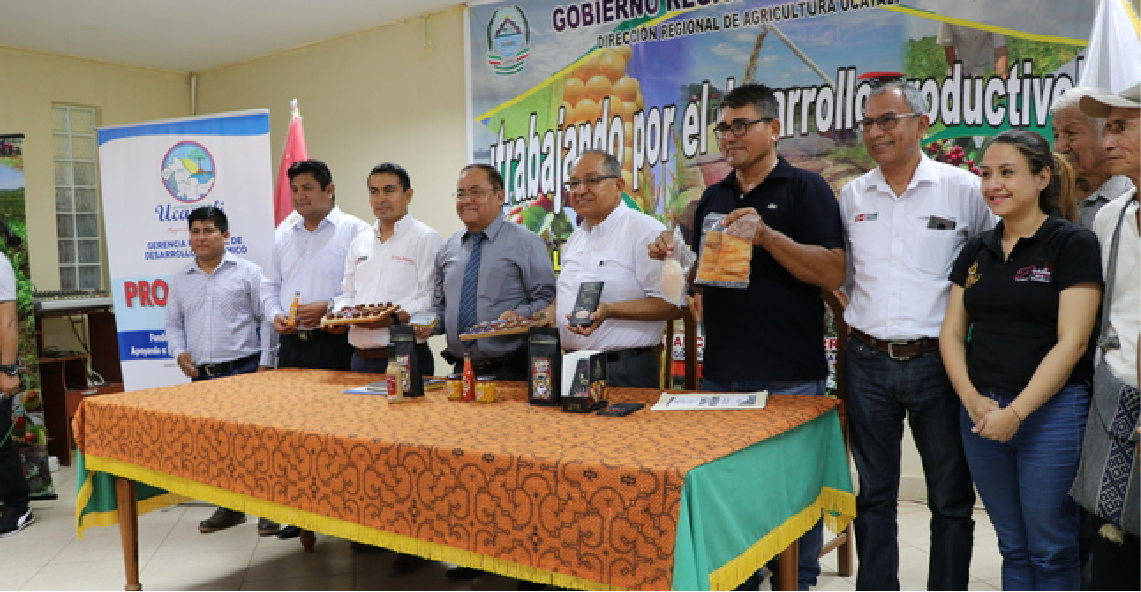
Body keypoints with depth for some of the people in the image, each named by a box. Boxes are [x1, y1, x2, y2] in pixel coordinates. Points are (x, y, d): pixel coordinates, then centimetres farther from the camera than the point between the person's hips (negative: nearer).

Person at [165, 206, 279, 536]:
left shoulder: (248, 272, -1)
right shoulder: (180, 281, 13)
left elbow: (265, 319, -2)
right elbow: (174, 323, 19)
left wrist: (265, 363, -8)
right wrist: (179, 352, 0)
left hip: (244, 370, -4)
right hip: (202, 375, 5)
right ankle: (230, 507, 23)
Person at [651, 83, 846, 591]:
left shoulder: (805, 188, -4)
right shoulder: (713, 198, 13)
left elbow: (833, 273, -13)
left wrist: (767, 234, -23)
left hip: (790, 376, -5)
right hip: (721, 374, 6)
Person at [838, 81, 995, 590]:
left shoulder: (964, 189, -3)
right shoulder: (852, 196, 7)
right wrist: (852, 318, 6)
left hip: (937, 361, -2)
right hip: (867, 361, 3)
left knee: (951, 498, 9)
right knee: (874, 495, 13)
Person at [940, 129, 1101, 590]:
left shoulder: (1073, 244, -6)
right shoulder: (976, 251, 10)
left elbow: (1072, 341, -13)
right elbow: (952, 333, 7)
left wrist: (1015, 412, -17)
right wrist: (973, 400, -8)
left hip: (1051, 410, -4)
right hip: (982, 412, 5)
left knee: (1051, 550, 6)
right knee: (1013, 546, 15)